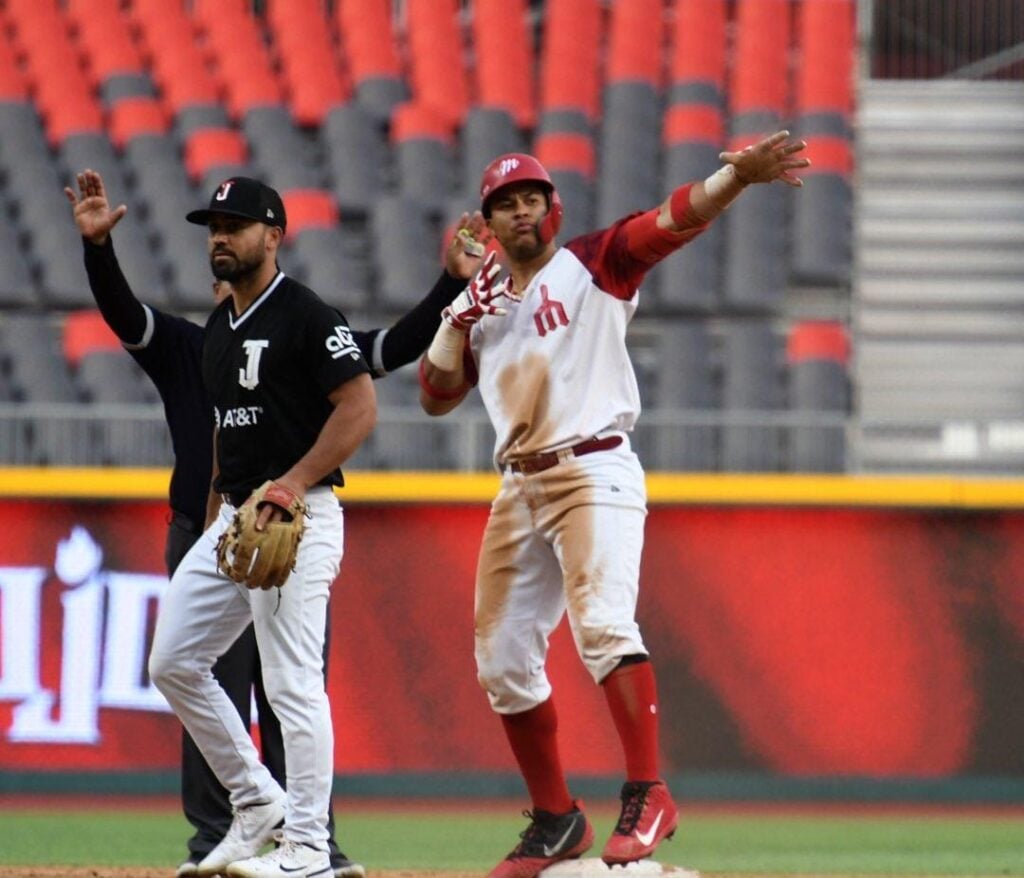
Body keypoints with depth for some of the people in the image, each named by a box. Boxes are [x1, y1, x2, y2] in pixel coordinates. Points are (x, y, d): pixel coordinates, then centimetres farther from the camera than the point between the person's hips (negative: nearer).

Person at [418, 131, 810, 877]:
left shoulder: (595, 266, 2)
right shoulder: (480, 301, 18)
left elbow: (673, 221, -14)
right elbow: (437, 395, 13)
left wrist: (738, 176, -32)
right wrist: (461, 312, 0)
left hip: (595, 473, -7)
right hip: (520, 490, 7)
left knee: (601, 621, -27)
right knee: (503, 659, 8)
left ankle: (648, 797, -33)